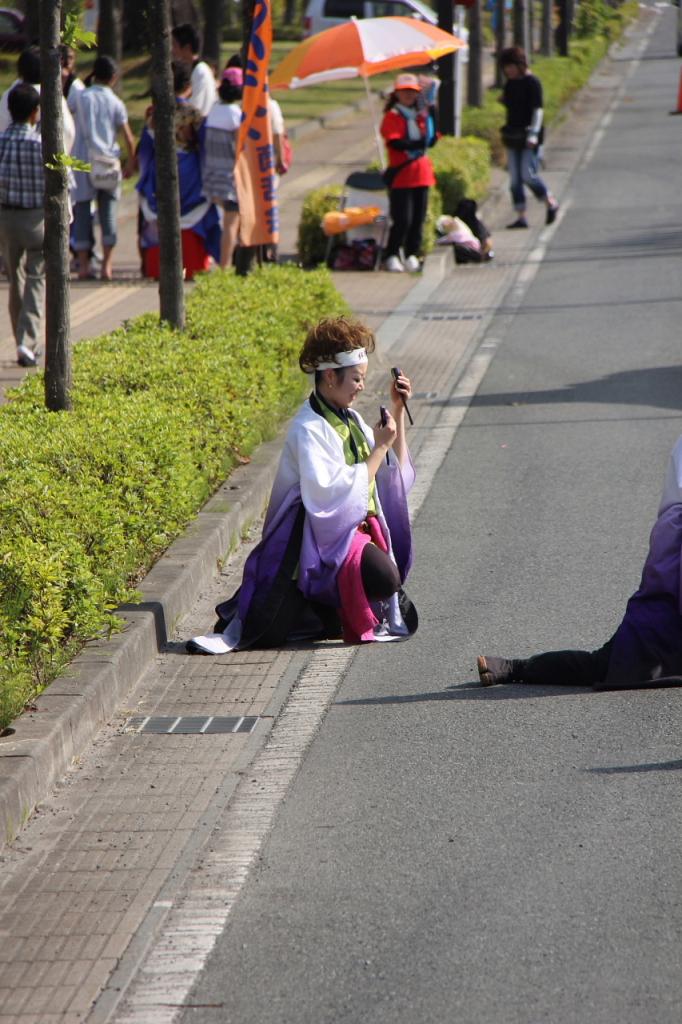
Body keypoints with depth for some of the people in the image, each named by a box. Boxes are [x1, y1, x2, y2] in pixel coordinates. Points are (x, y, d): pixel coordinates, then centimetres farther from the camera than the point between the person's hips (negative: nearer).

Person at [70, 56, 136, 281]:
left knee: (82, 213, 3)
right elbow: (129, 138, -2)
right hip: (108, 164, 1)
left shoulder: (82, 97, -2)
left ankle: (83, 265, 0)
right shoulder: (116, 103, 0)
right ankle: (107, 265, 1)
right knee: (108, 213, 6)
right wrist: (130, 163, 10)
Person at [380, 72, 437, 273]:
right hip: (401, 175, -6)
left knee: (418, 218, 6)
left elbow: (431, 140, 10)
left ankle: (412, 255, 14)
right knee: (403, 219, -8)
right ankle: (392, 256, 2)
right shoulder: (392, 116, -3)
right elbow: (394, 142, -16)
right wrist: (418, 143, -26)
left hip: (421, 173, 6)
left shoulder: (422, 115, 16)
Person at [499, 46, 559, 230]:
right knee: (514, 179, 3)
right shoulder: (510, 84, 12)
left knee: (528, 175, -12)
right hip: (513, 136, 7)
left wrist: (533, 135, -20)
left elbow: (537, 110, -13)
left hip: (528, 136, -7)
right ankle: (521, 217, 5)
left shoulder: (532, 83, -9)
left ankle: (551, 204, 8)